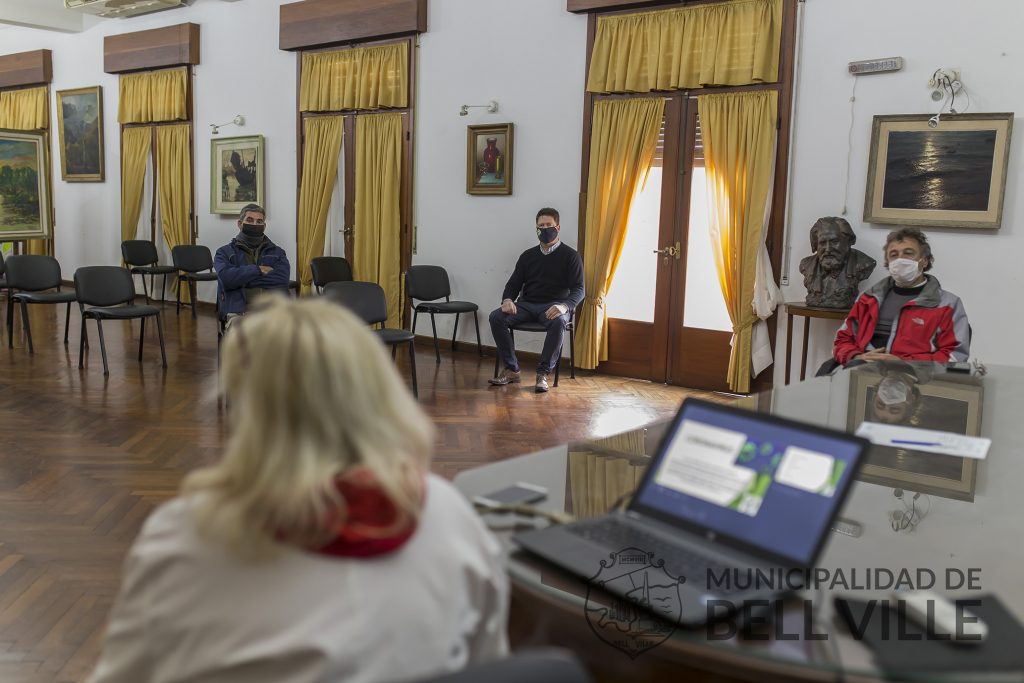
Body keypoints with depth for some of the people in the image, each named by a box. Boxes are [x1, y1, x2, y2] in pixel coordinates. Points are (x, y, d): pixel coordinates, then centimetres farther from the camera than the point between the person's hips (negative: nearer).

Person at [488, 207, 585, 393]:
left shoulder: (570, 256, 5)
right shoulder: (528, 256, 18)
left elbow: (578, 289, -4)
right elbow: (513, 283, 16)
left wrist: (564, 306, -26)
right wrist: (507, 300, -9)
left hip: (554, 307, -4)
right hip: (526, 305, 4)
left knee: (558, 322, -39)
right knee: (496, 317, -23)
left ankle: (543, 373, -28)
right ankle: (511, 369, -19)